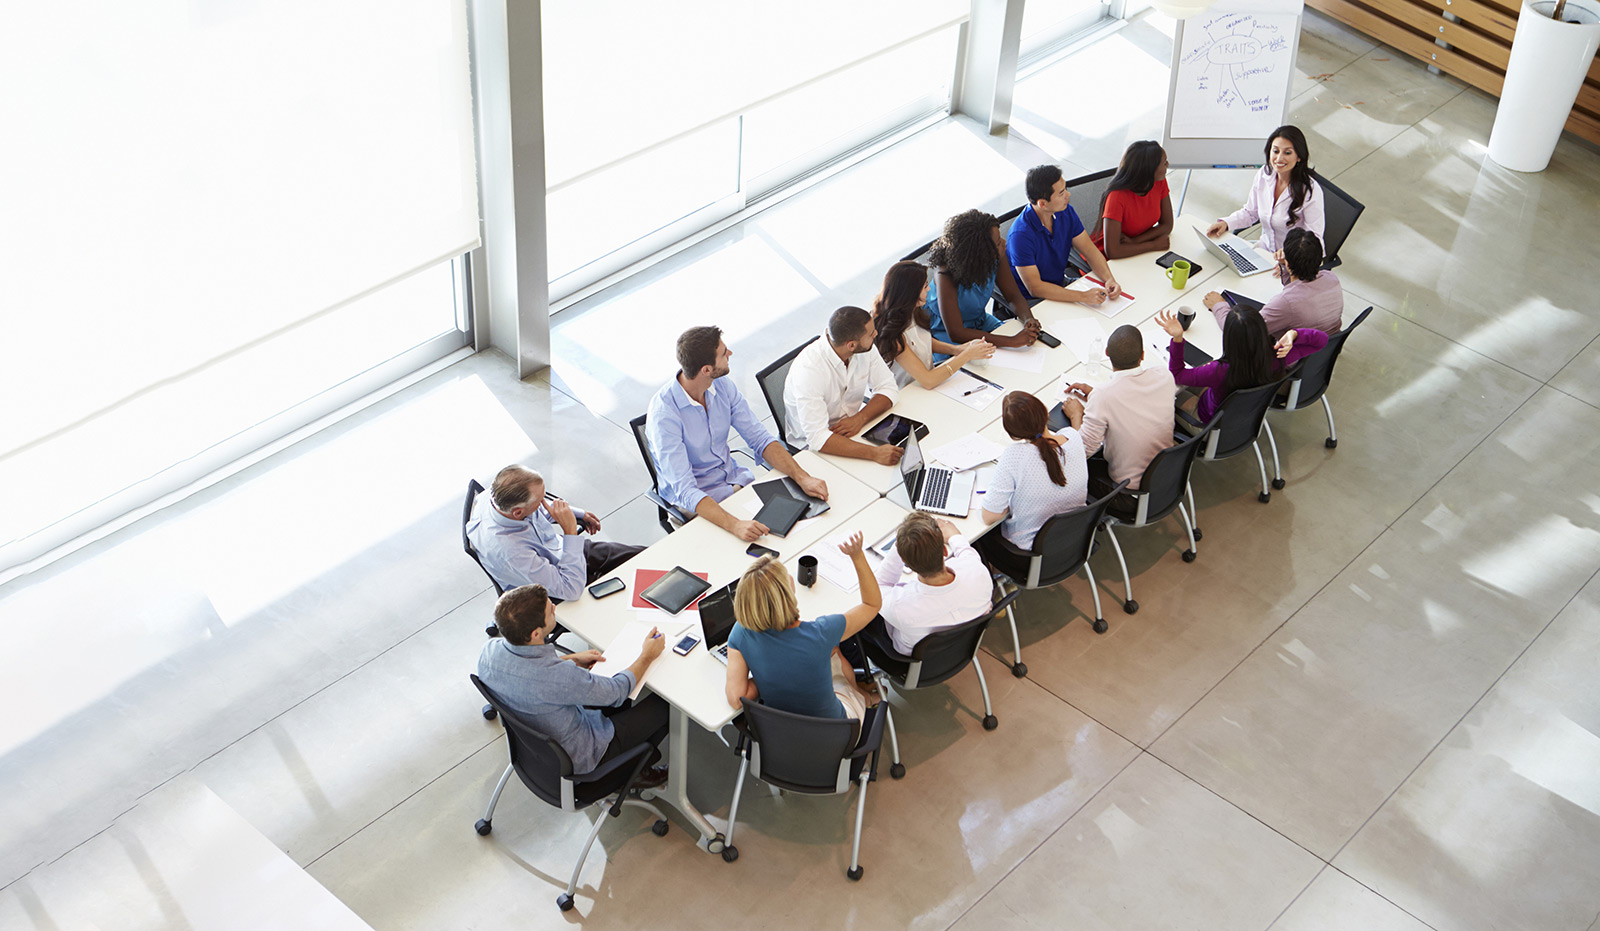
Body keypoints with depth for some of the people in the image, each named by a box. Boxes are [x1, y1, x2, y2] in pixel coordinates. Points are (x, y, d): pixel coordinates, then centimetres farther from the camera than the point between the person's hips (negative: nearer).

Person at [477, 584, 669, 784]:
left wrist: (573, 660, 6)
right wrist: (647, 656, -6)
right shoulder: (561, 677, -41)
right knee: (663, 703, 6)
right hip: (576, 756, -7)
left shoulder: (489, 651, -20)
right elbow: (617, 692, -21)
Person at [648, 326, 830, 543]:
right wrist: (734, 525, -49)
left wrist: (801, 476, -20)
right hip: (696, 498, -6)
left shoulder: (723, 385, -7)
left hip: (734, 477, 6)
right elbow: (685, 491, -33)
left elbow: (760, 439, -3)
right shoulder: (663, 412, -28)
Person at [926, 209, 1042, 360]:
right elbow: (955, 333, -37)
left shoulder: (996, 258, -17)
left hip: (981, 321, 6)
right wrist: (1011, 340, -44)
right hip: (944, 331, -6)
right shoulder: (946, 275, -34)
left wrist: (1028, 319, -29)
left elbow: (1014, 296, -4)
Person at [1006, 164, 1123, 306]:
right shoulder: (1021, 234, -28)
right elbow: (1035, 288, -29)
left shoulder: (1066, 212, -4)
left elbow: (1090, 251, 2)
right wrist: (1083, 296, -34)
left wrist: (1109, 279, -18)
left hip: (1061, 285, 7)